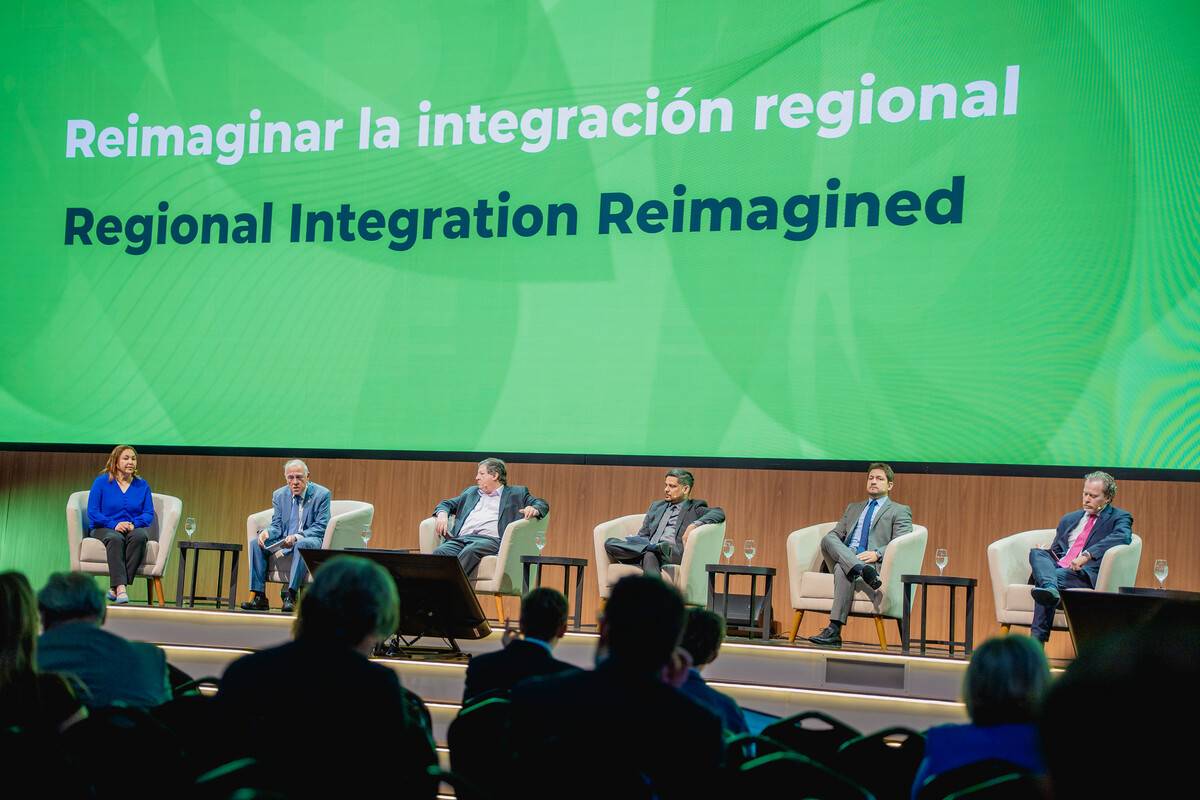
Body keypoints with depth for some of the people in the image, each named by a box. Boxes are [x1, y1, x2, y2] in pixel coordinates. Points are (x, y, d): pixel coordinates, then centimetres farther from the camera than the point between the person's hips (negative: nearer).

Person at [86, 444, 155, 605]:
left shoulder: (142, 485, 12)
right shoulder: (101, 482, 4)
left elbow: (149, 514, 6)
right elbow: (93, 512, -3)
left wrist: (134, 524, -16)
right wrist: (114, 525, -18)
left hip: (133, 529, 2)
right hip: (104, 529, -2)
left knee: (140, 535, -35)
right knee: (115, 538, -38)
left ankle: (115, 588, -37)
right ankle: (121, 587, -50)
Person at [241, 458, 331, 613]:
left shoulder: (322, 494, -7)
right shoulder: (279, 495, 7)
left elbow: (320, 528, -13)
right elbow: (277, 525, 7)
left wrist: (297, 537, -29)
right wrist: (267, 532, -19)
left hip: (312, 541, -5)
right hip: (285, 541, 5)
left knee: (302, 544, -38)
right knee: (256, 543, -17)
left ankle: (290, 594, -40)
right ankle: (258, 597, -22)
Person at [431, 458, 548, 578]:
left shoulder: (516, 493, 22)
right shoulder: (470, 492, 36)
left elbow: (542, 504, 15)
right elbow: (447, 504, 37)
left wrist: (534, 510, -11)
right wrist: (442, 514, 11)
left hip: (491, 540, -4)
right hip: (461, 538, 4)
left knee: (470, 551, -39)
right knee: (440, 552, -30)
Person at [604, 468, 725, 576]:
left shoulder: (696, 508, 16)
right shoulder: (656, 506, 33)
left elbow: (719, 513, -2)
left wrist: (694, 525, -18)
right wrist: (635, 539, 0)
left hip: (674, 554, -6)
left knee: (649, 555, -40)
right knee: (609, 544, -21)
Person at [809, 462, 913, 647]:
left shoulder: (900, 511, 16)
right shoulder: (853, 508, 33)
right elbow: (835, 533, 22)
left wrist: (877, 554, -18)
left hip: (876, 564, -5)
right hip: (843, 557, 5)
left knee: (843, 569, -38)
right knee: (828, 540, -27)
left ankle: (834, 630, -47)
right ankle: (862, 570, -48)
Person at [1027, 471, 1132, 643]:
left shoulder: (1120, 518, 10)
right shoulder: (1069, 519, 31)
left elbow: (1122, 537, -13)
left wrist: (1087, 555, -27)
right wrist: (1040, 556, 3)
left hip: (1087, 573, -5)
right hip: (1057, 566, 5)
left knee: (1059, 576, -36)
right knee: (1037, 553, -28)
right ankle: (1049, 587, -62)